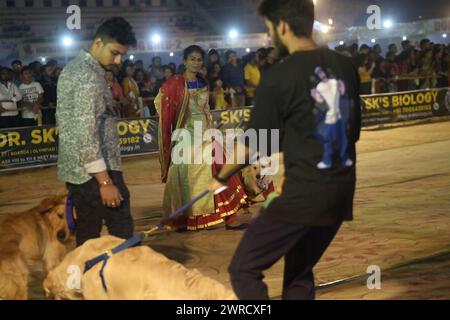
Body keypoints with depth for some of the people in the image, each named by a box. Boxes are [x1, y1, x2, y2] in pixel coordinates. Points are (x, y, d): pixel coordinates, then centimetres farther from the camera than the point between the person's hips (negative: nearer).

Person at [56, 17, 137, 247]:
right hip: (93, 170, -10)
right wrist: (105, 181, -23)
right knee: (121, 231, -5)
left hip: (75, 168, 10)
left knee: (87, 233, 12)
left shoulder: (73, 68, 13)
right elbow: (86, 132, -24)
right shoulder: (90, 76, -18)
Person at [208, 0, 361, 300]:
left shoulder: (280, 76, -13)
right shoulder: (346, 67, 6)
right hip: (342, 193, 7)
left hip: (302, 195, -7)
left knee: (244, 269, 2)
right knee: (299, 272, 21)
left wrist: (221, 177, 10)